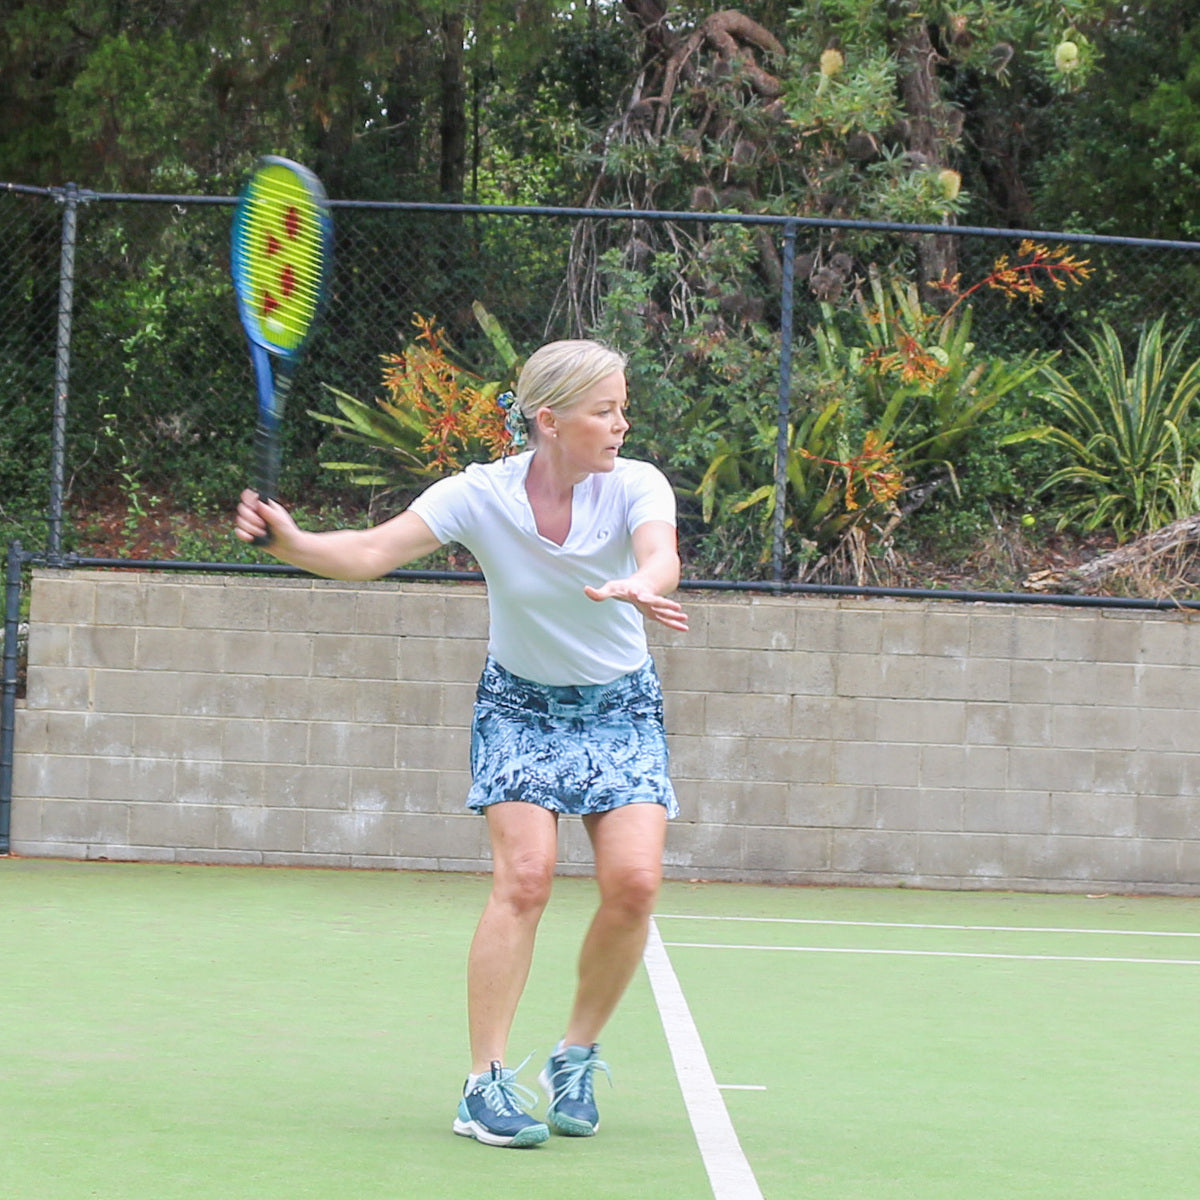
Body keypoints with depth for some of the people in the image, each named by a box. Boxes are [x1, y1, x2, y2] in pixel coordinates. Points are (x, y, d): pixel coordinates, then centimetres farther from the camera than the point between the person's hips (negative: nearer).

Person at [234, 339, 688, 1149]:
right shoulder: (482, 496, -18)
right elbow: (371, 551, -26)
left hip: (621, 708, 1)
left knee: (634, 882, -15)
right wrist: (291, 542, -45)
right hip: (520, 706, -1)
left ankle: (577, 1057, 7)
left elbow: (661, 557, -37)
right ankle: (486, 1083, -14)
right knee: (525, 876, -19)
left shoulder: (636, 486, -17)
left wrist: (636, 586, -61)